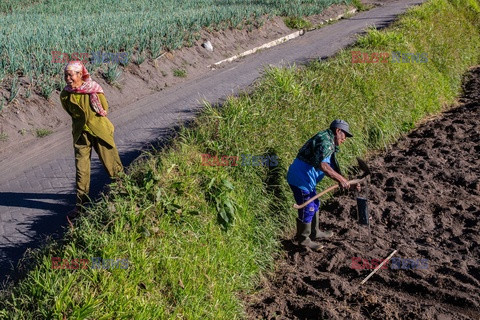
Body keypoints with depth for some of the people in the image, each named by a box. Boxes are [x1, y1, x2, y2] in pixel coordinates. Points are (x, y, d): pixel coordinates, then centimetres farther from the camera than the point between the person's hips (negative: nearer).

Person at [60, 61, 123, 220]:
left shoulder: (95, 90, -17)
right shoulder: (65, 95, -6)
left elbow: (105, 109, -2)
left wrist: (89, 118, -1)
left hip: (99, 132, -2)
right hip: (81, 134, 3)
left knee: (112, 165, 5)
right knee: (81, 169, 2)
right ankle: (80, 204, 12)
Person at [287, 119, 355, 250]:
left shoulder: (330, 143, 18)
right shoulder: (325, 140, -17)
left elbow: (331, 168, 22)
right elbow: (320, 164, -31)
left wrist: (345, 182, 13)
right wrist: (340, 179, -29)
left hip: (305, 178, 11)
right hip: (301, 179, -11)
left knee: (314, 205, 24)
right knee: (307, 210, 2)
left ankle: (315, 233, 41)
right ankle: (303, 240, 19)